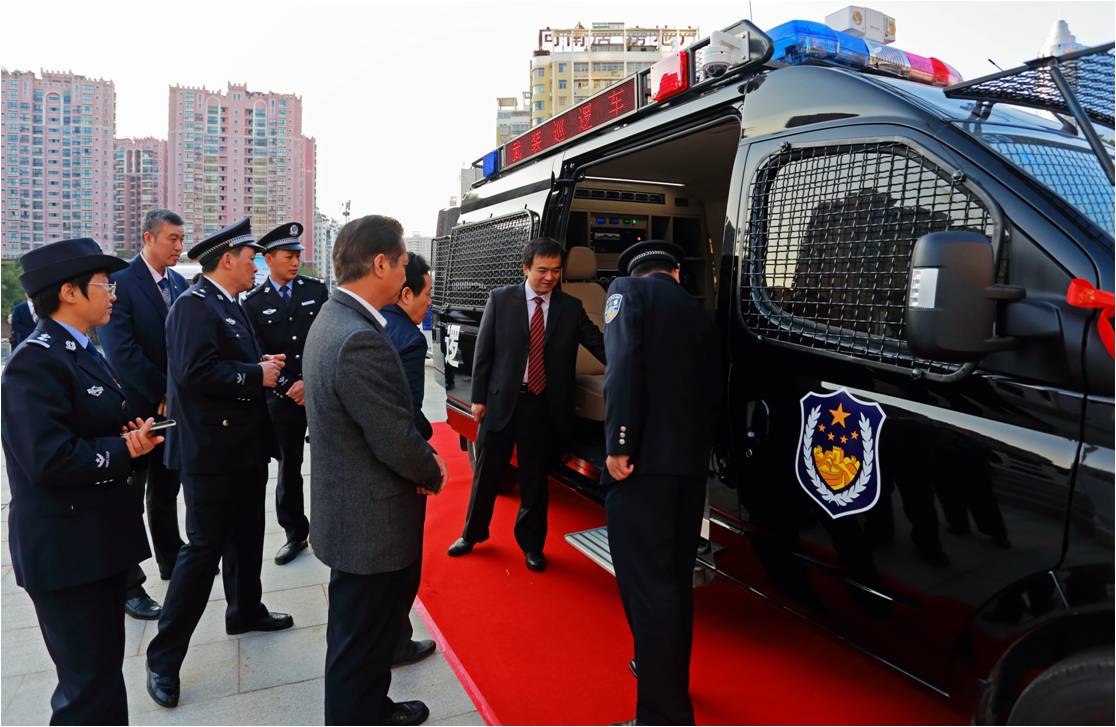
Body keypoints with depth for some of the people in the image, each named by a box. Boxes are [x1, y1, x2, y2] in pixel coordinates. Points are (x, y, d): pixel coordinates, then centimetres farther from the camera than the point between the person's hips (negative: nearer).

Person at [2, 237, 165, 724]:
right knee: (91, 686, 2)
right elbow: (50, 460, -28)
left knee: (103, 669, 22)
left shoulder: (82, 351, 11)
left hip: (100, 537, 10)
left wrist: (134, 435, -5)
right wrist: (126, 451, -15)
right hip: (67, 548, -9)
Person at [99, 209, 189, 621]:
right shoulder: (120, 281, -13)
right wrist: (163, 393, -15)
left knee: (167, 489, 19)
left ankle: (172, 560, 34)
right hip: (136, 407, -6)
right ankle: (128, 584, 16)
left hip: (173, 404, 6)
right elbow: (120, 351, -19)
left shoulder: (179, 284, 7)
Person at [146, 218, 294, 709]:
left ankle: (246, 612, 41)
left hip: (244, 444, 10)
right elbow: (194, 371, -29)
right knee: (204, 548, -2)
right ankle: (163, 658, 11)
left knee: (246, 536, 22)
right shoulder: (194, 305, -18)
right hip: (211, 450, -10)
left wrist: (264, 366, 3)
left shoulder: (230, 306, 13)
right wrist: (256, 374, -20)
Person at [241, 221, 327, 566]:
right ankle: (295, 532, 21)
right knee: (288, 466, 9)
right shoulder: (253, 301, 1)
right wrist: (287, 387, -9)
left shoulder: (316, 289, 3)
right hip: (282, 395, 0)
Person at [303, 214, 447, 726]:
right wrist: (434, 473, -6)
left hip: (349, 510, 10)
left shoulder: (332, 319, 5)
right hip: (372, 523, -10)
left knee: (360, 634, 26)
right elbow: (398, 442, -26)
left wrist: (420, 465, 1)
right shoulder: (361, 341, -28)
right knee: (362, 641, 10)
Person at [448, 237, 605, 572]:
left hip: (544, 406, 1)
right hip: (501, 401, 0)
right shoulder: (501, 299, -2)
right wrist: (479, 397, -2)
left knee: (535, 479, 12)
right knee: (486, 473, 13)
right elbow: (483, 351, 0)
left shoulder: (571, 307, 2)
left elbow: (599, 345, -5)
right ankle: (473, 532, 35)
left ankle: (531, 544, 31)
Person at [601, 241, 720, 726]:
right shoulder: (697, 312, 19)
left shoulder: (627, 290, 1)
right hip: (690, 461, 7)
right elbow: (712, 391, 16)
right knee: (674, 580, 20)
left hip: (644, 459, -7)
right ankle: (668, 675, 37)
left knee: (647, 585, -4)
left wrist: (619, 445, -17)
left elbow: (625, 365, -16)